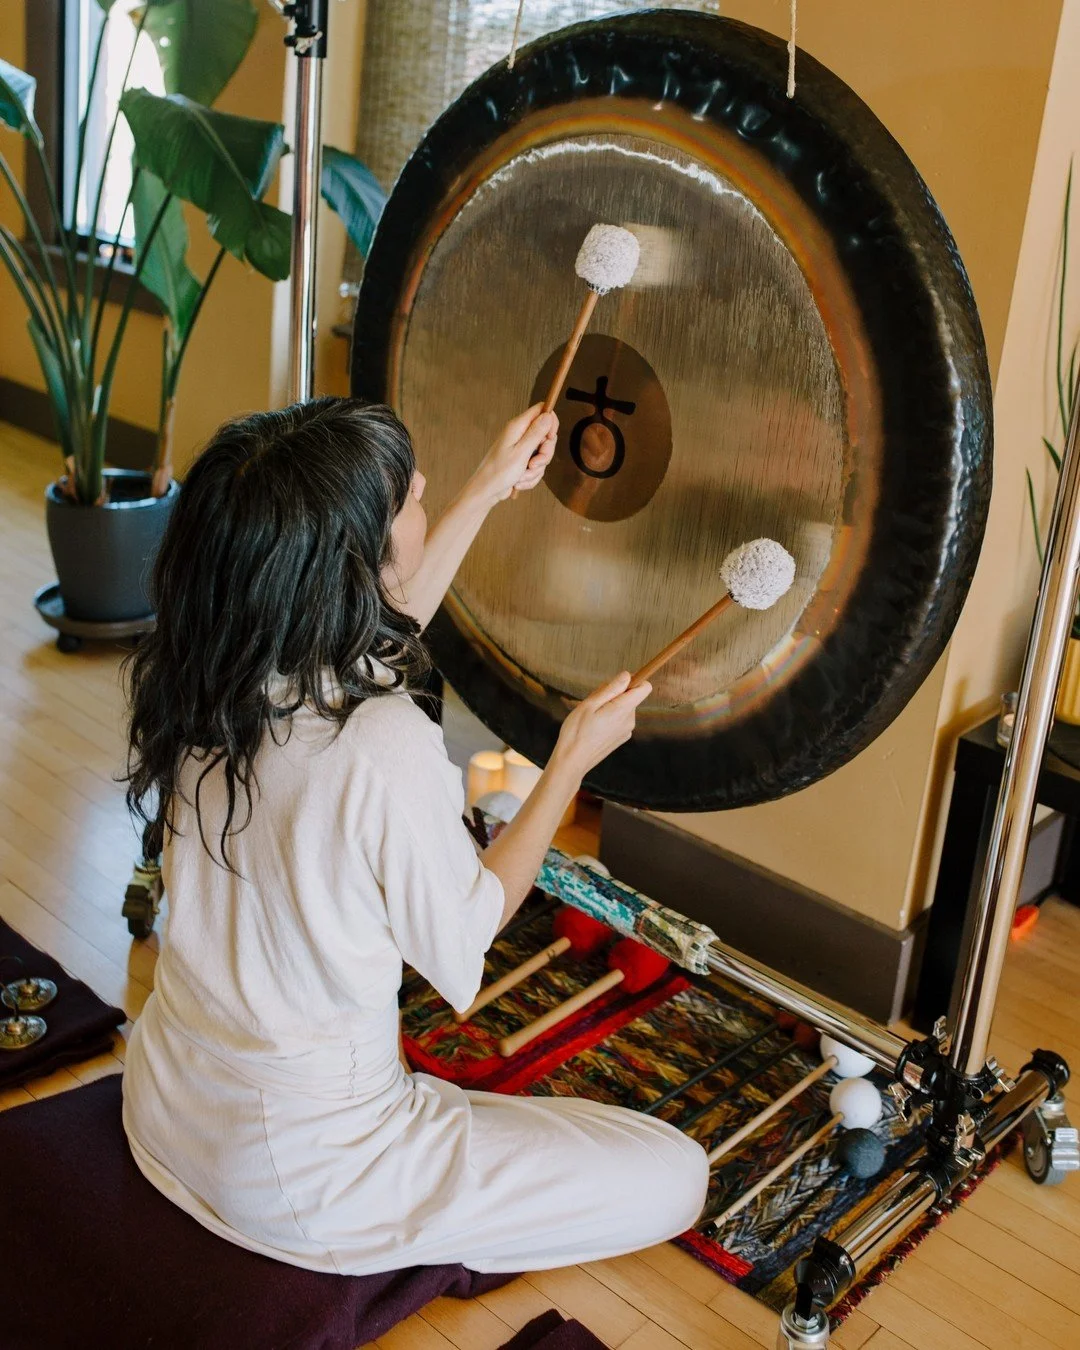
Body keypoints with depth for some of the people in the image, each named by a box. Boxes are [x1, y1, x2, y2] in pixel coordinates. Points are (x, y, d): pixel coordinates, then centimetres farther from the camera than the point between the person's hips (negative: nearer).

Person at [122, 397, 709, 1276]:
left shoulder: (194, 676, -10)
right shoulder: (386, 748, -32)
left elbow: (374, 645, 11)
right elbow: (466, 939, -13)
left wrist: (490, 490, 14)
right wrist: (576, 758, -5)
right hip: (294, 1178, -8)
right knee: (675, 1179, 0)